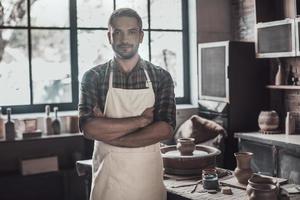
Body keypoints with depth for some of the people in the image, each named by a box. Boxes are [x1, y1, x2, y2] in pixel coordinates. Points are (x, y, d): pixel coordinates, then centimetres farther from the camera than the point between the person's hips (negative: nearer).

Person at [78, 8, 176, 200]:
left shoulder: (161, 77, 1)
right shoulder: (93, 77, -1)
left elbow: (166, 129, -10)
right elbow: (89, 127, -13)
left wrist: (109, 134, -15)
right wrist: (141, 120, -16)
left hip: (149, 174, 1)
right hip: (108, 174, -1)